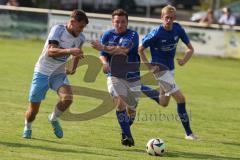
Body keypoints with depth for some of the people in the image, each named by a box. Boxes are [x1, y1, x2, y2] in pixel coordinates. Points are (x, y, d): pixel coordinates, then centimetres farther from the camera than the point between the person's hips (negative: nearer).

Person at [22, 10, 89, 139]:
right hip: (42, 73, -4)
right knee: (33, 110, 0)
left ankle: (54, 119, 6)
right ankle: (27, 127, 34)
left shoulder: (80, 38, -1)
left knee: (67, 98, -25)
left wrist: (73, 68, 14)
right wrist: (69, 51, -46)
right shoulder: (58, 29, -19)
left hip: (59, 74, 4)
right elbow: (51, 51, -33)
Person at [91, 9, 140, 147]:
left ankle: (125, 132, 36)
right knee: (120, 103, -22)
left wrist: (104, 48, -35)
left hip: (133, 77, 0)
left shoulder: (133, 36, -9)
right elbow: (103, 55, 2)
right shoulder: (107, 35, 1)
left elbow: (124, 50, -26)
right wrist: (104, 62, -23)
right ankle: (127, 136, -20)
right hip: (115, 77, 0)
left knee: (131, 109, 9)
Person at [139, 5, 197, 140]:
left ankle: (139, 88, 37)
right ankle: (188, 133, -5)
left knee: (164, 103, 20)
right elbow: (140, 49, -9)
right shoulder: (157, 34, -21)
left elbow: (190, 48, 3)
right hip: (160, 69, -7)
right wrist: (149, 66, -14)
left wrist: (184, 60, -16)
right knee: (181, 98, -13)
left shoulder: (178, 29, -6)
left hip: (171, 68, 7)